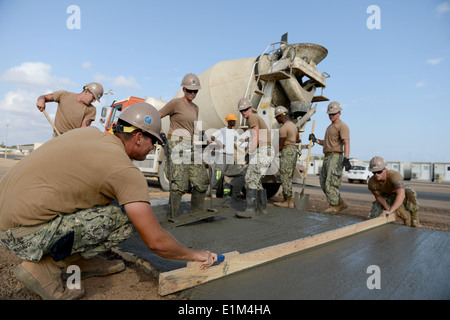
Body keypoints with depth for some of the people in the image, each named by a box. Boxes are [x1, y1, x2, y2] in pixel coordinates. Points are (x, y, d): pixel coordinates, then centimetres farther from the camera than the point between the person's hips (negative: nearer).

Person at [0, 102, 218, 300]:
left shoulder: (89, 132, 7)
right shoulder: (127, 172, -15)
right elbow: (156, 241, -13)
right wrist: (194, 255, 4)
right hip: (24, 233, -9)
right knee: (125, 219, -10)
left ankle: (82, 260, 17)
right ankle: (45, 266, -2)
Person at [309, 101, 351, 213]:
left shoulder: (342, 126, -6)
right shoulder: (330, 127, 24)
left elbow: (346, 143, -18)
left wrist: (346, 158, -30)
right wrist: (315, 140, 17)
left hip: (336, 157, -9)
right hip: (327, 157, 10)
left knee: (331, 183, -12)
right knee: (323, 183, 9)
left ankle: (333, 206, -3)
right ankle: (340, 203, 19)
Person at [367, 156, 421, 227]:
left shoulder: (394, 175, -42)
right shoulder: (371, 183, -29)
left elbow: (401, 195, -52)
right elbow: (378, 196, -12)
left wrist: (390, 211, -57)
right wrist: (388, 208, -25)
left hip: (402, 192, -3)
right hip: (388, 196, 4)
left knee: (410, 194, -39)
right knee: (374, 216, -8)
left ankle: (414, 221, -15)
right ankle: (406, 216, 15)